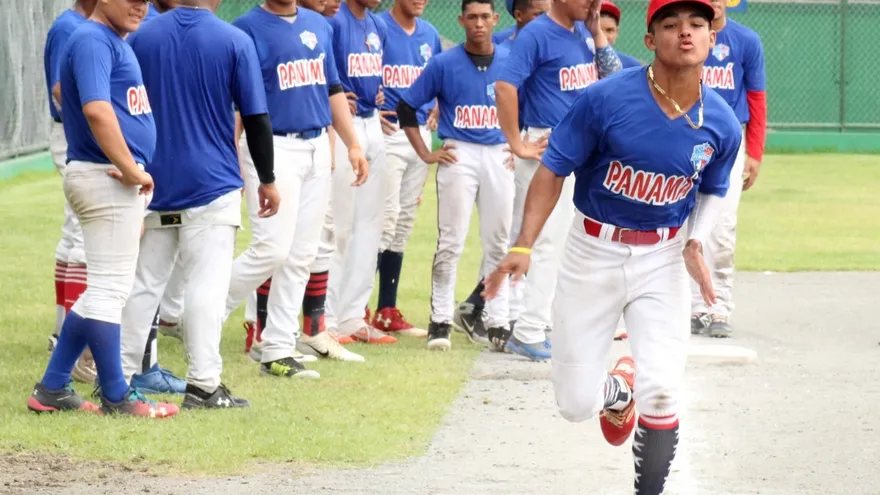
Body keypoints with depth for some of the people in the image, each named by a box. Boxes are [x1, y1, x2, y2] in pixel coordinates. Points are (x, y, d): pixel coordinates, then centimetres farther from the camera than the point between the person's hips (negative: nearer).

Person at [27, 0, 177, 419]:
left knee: (105, 291, 15)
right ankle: (116, 397, 2)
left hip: (118, 181, 11)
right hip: (106, 179, -11)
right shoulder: (93, 40, -13)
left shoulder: (116, 42, 18)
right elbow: (96, 109, -26)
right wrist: (131, 168, -22)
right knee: (108, 291, -4)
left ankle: (52, 389, 18)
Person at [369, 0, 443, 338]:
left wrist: (436, 110, 8)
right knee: (387, 217, -13)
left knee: (405, 222, 9)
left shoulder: (430, 35, 13)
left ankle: (387, 311, 15)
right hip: (388, 133, -7)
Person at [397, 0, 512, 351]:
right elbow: (406, 107, 3)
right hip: (458, 156, -2)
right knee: (450, 242, -4)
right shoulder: (444, 64, -1)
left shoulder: (512, 62, 5)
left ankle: (497, 322, 12)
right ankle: (440, 321, 1)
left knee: (499, 243, 5)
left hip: (500, 157, 2)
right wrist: (426, 154, -2)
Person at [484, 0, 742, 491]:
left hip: (662, 258, 1)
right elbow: (553, 172, -10)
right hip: (594, 252, -1)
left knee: (661, 391, -15)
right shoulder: (606, 99, -19)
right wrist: (524, 247, -19)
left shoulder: (722, 124, -9)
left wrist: (696, 244, -8)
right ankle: (618, 392, 39)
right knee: (576, 403, 1)